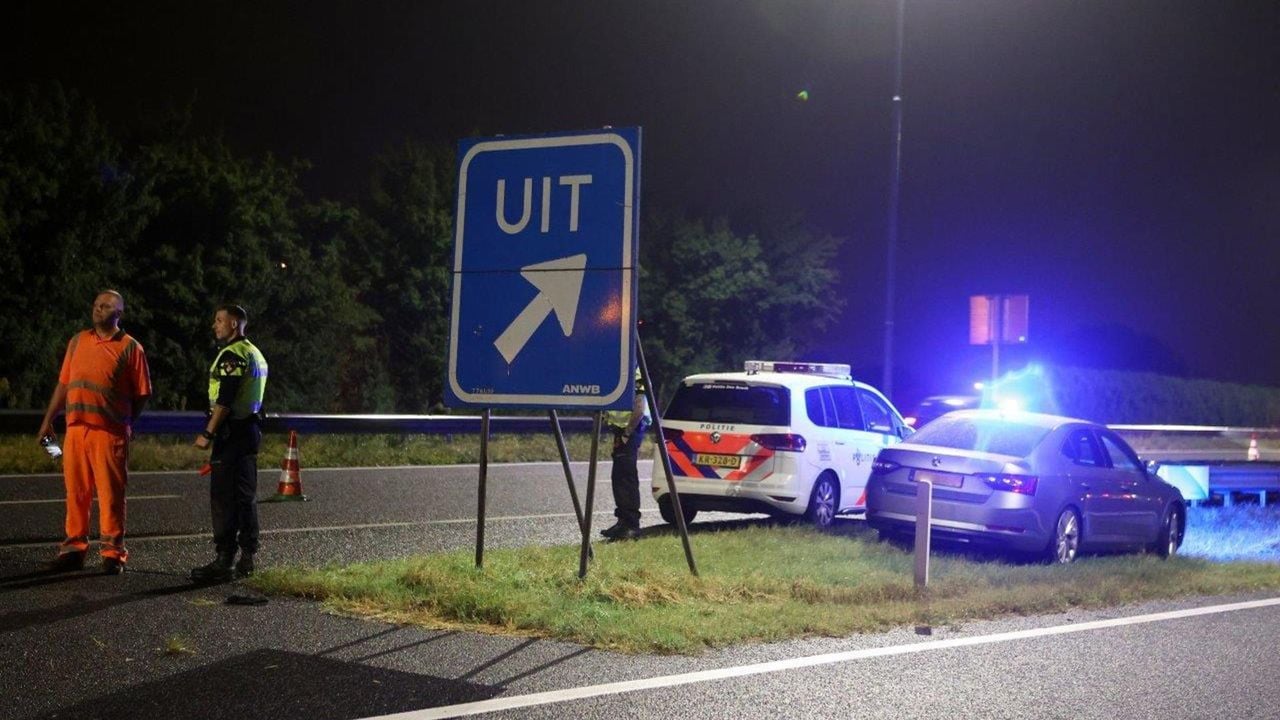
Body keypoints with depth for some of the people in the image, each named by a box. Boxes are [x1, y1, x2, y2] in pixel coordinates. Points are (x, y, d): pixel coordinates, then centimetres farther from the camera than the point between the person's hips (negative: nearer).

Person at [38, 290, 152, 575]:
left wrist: (124, 424, 3)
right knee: (75, 491, 8)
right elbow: (63, 384, 18)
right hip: (75, 429, 4)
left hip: (109, 433, -4)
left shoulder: (130, 347, 0)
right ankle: (74, 549, 16)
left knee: (111, 493, -2)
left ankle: (113, 554, 4)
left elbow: (142, 394, 1)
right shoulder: (78, 341, 14)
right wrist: (48, 420, 15)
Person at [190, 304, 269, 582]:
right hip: (251, 430, 10)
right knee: (246, 495, 12)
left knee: (223, 497, -8)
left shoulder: (232, 355, -14)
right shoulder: (256, 354, 17)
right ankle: (247, 557, 16)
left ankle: (224, 560, -9)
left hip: (232, 432, -10)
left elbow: (224, 400, -21)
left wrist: (208, 434, -19)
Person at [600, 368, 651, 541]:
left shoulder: (633, 371, -15)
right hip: (622, 430, 10)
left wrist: (627, 432, -18)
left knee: (626, 477, -8)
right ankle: (624, 521, 20)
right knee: (619, 477, 13)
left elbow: (639, 409, -20)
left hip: (629, 431, -10)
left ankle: (631, 524, -5)